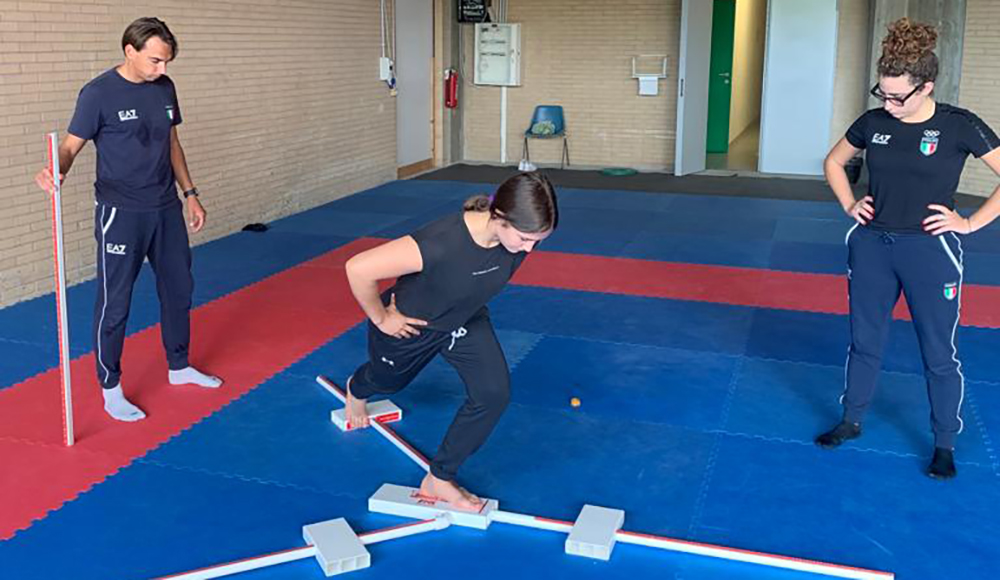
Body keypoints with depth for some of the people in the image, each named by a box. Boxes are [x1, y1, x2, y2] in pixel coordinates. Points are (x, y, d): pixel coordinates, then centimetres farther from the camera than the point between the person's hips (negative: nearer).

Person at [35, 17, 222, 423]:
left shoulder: (164, 87, 5)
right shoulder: (98, 93, -13)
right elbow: (71, 145, -13)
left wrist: (190, 194, 15)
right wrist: (56, 172, -35)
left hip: (166, 209, 6)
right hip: (121, 215, -6)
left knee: (178, 289, 16)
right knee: (114, 302, 0)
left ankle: (179, 367, 34)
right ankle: (110, 390, 13)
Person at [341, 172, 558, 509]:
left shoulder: (522, 233, -27)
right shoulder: (442, 244, -47)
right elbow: (358, 269, -40)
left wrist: (471, 301, 7)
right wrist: (380, 319, -25)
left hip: (466, 321, 4)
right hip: (409, 325, -4)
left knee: (494, 393, -12)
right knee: (389, 381, 25)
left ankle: (439, 480, 8)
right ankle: (356, 390, 66)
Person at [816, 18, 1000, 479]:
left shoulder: (959, 126, -11)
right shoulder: (873, 123, 0)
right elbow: (834, 161, 17)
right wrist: (849, 205, 6)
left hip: (930, 251, -3)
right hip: (872, 246, 4)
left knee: (938, 354, 7)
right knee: (864, 341, 15)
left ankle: (945, 444, 23)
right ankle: (851, 420, 32)